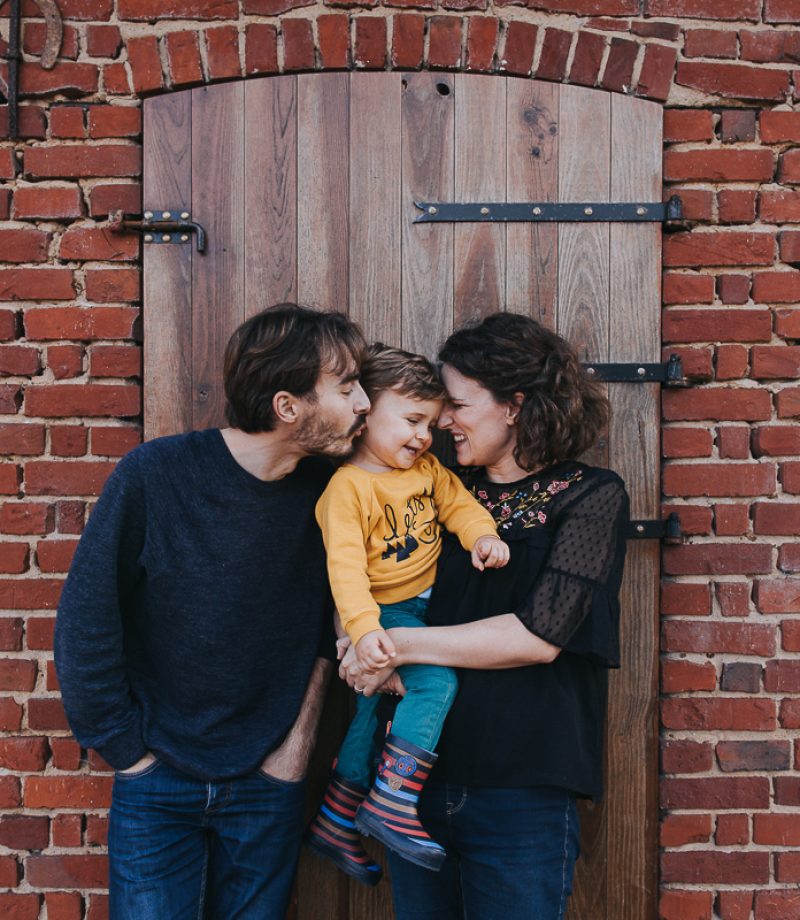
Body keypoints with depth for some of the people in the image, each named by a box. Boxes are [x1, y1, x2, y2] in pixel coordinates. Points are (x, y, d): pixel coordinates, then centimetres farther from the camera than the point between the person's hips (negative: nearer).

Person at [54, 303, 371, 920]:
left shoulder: (329, 492, -9)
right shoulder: (154, 476, -18)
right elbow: (85, 623, -12)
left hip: (268, 783, 3)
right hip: (158, 783, -2)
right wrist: (126, 749, -6)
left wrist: (299, 739, 0)